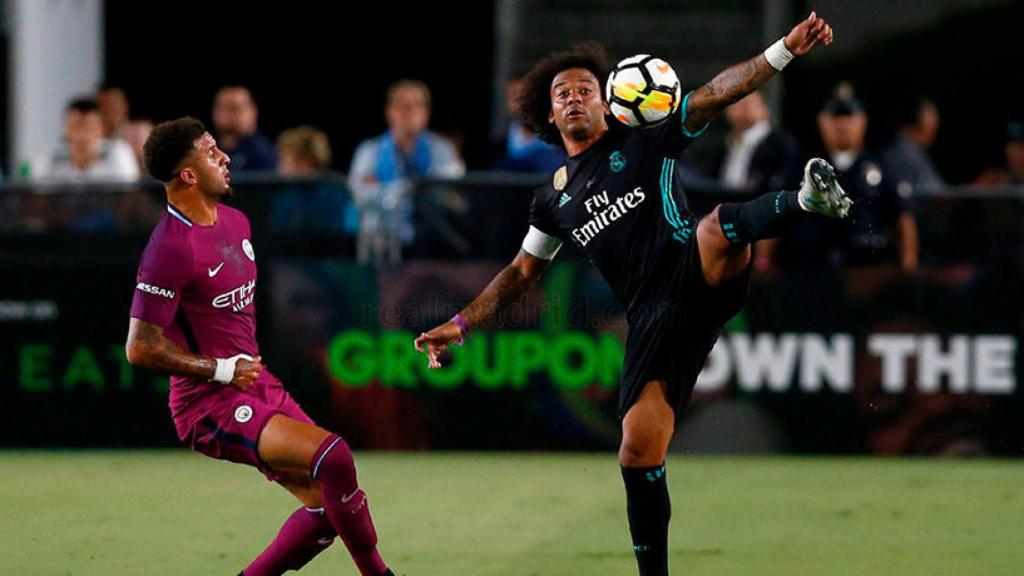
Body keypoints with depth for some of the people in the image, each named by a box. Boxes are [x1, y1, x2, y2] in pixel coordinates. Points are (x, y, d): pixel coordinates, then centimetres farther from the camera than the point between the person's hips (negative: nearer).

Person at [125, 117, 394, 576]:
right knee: (333, 456, -25)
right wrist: (221, 370, -16)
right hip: (210, 405, -9)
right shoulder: (171, 249, -19)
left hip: (257, 388, 9)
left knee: (327, 505, 3)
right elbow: (141, 348, -20)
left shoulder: (235, 222, 11)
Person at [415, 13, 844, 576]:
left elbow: (715, 93, -1)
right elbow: (522, 272, 32)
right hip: (652, 316, 4)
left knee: (720, 227, -39)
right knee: (639, 453, -5)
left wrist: (786, 48, -13)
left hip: (697, 278, -3)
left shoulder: (643, 140, 9)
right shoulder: (555, 197, 21)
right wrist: (461, 324, 24)